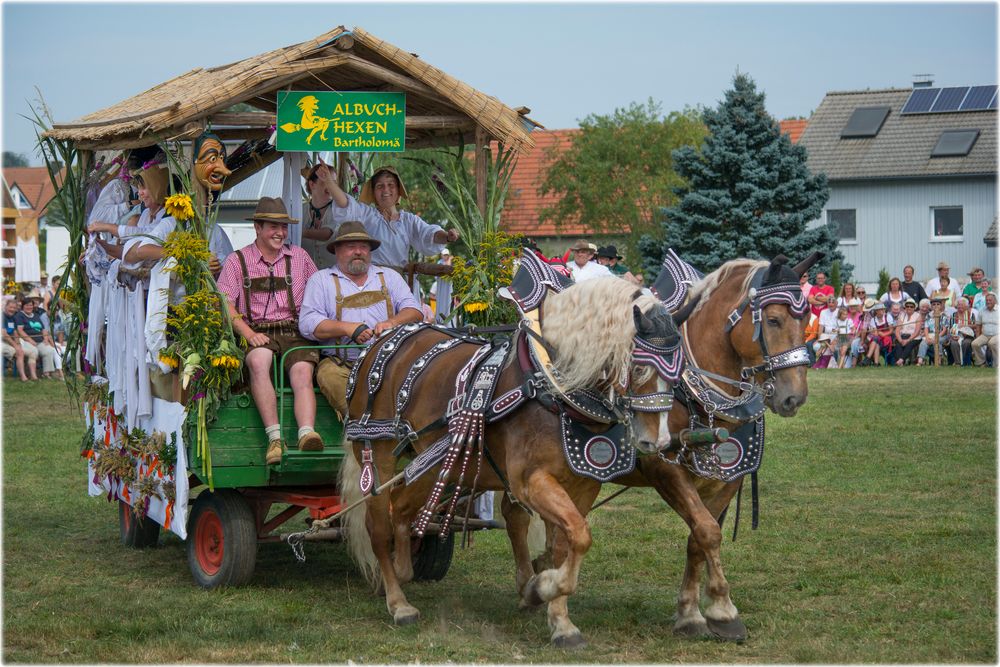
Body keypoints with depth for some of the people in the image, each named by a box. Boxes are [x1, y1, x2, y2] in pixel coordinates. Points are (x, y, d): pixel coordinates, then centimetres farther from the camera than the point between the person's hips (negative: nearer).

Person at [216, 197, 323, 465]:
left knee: (303, 372, -29)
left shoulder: (299, 257, 20)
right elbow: (225, 305, 2)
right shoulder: (237, 261, 12)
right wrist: (249, 334, -13)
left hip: (295, 330, 2)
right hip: (257, 331, -2)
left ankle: (307, 433, -49)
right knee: (258, 361, -36)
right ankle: (274, 438, -41)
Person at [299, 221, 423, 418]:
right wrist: (347, 328, -13)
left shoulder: (388, 277, 22)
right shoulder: (321, 280, 14)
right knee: (329, 376, -35)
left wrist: (393, 323, -11)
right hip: (341, 363, -1)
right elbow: (308, 323, 2)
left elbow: (414, 311, 12)